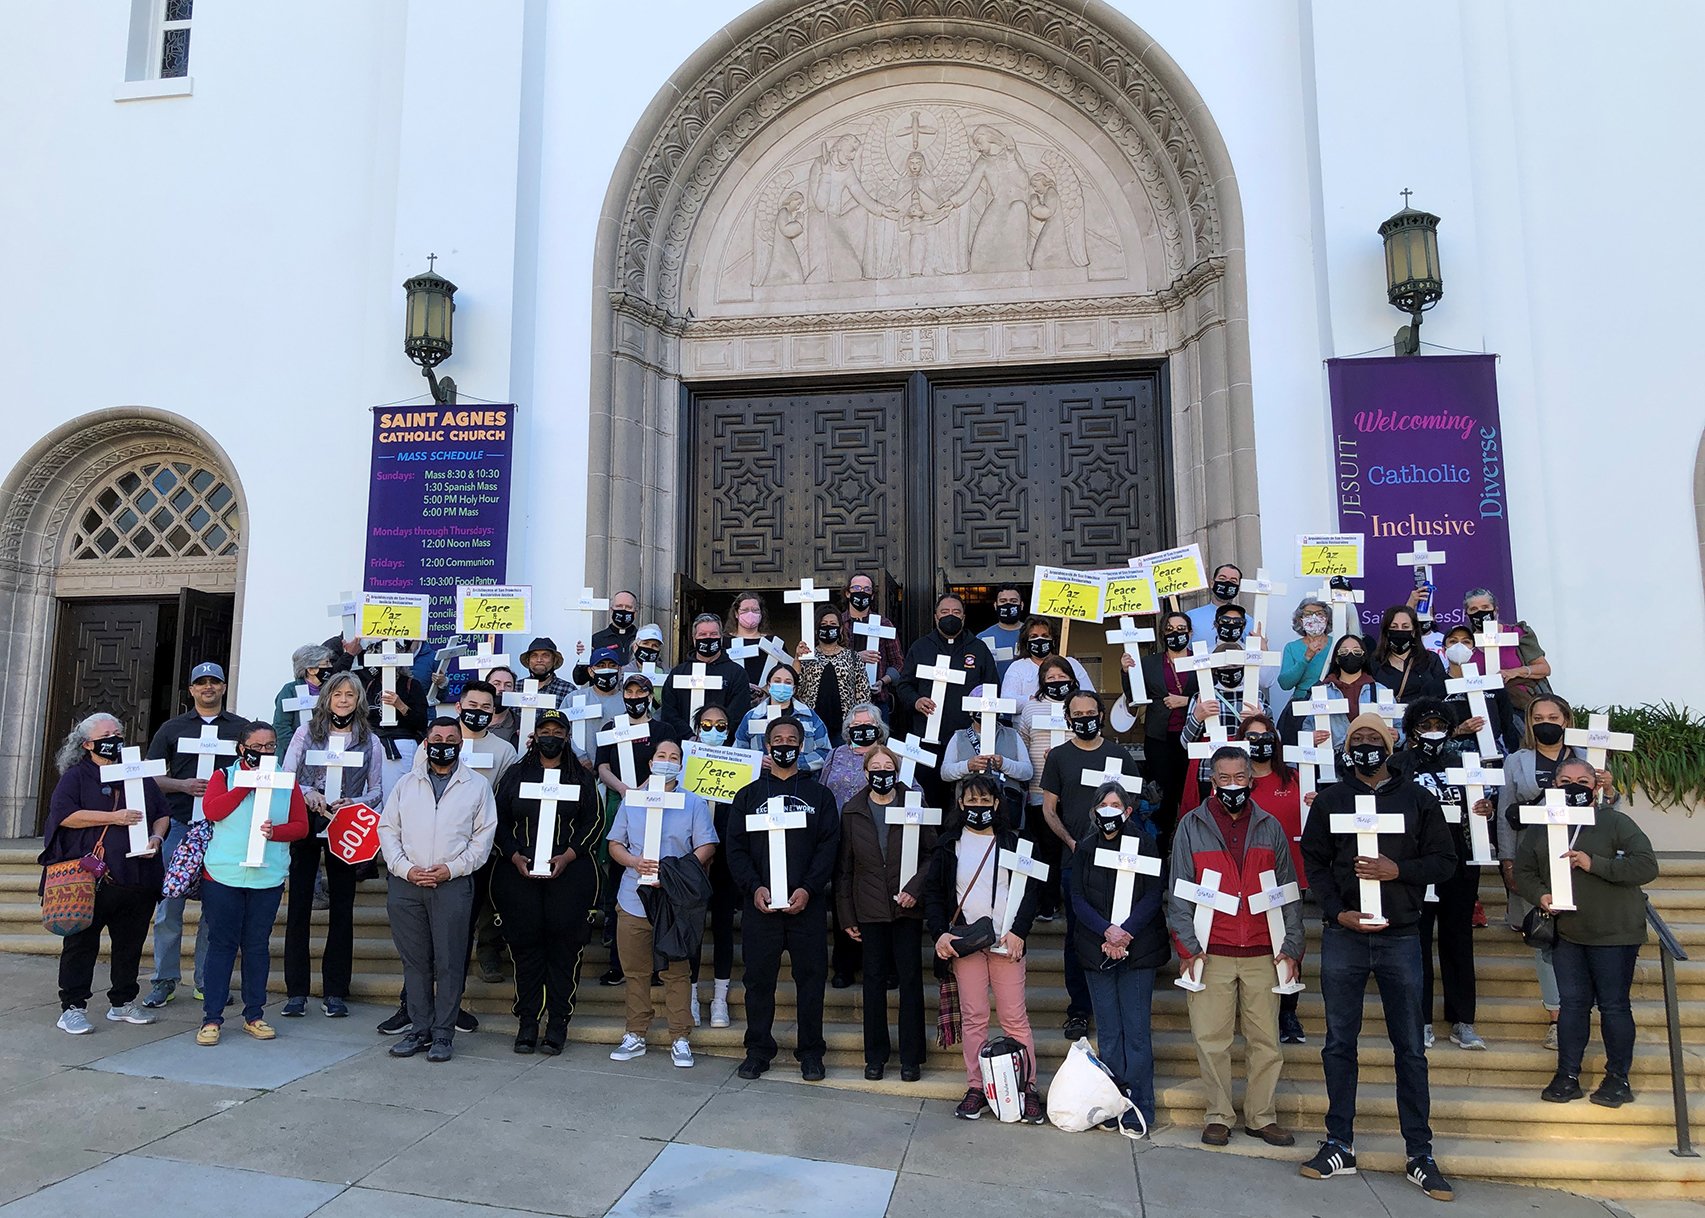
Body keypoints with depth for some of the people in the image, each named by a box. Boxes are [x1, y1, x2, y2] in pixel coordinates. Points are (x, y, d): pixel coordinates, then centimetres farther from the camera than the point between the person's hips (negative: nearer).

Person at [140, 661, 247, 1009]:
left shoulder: (241, 727, 10)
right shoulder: (172, 728, 11)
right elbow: (151, 777, 8)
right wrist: (183, 786, -10)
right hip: (179, 824, 0)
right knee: (169, 905, 0)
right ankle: (164, 980, 11)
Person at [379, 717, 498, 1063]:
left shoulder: (477, 786, 7)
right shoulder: (406, 783, 14)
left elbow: (483, 836, 3)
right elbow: (387, 828, 9)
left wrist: (452, 868, -8)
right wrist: (404, 868, -5)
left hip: (452, 884, -2)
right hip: (405, 884, 3)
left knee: (449, 962, 0)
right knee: (414, 961, 8)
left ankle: (443, 1034, 9)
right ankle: (420, 1030, 19)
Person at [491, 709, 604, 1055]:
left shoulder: (581, 776, 9)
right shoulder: (516, 773, 12)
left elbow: (594, 822, 4)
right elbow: (499, 820, 9)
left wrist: (567, 856, -8)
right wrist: (515, 857, -5)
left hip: (569, 874, -1)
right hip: (519, 872, 1)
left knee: (564, 948, -2)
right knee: (525, 946, 2)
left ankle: (558, 1023, 8)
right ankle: (527, 1023, 12)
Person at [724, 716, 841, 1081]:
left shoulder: (819, 794, 9)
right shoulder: (749, 794, 12)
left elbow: (829, 846, 1)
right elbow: (736, 847, 5)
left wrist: (808, 889, -12)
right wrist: (754, 887, -10)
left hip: (807, 903, 0)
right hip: (760, 904, 1)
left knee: (811, 977, 3)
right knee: (759, 979, 6)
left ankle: (811, 1053, 16)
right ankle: (758, 1051, 20)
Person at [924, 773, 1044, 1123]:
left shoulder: (1013, 843, 5)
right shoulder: (948, 844, 7)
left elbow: (1030, 891, 1)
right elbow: (933, 891, 6)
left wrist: (1018, 932, -11)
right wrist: (939, 933, -6)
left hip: (1006, 943, -1)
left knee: (1015, 1018, 0)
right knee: (973, 1017, 4)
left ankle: (1027, 1088, 8)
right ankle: (976, 1087, 13)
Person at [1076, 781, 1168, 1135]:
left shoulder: (1144, 843, -1)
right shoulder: (1085, 848, 7)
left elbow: (1153, 896, -6)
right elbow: (1078, 899, 1)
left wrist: (1124, 933, -15)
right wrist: (1107, 932, -13)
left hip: (1138, 949, -2)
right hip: (1096, 950, 3)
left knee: (1137, 1030, -1)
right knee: (1107, 1032, 7)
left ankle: (1139, 1109, 8)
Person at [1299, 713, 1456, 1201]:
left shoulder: (1417, 798, 6)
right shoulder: (1330, 799, 7)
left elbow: (1444, 861, 3)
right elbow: (1313, 861, 4)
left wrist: (1398, 870, -14)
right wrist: (1337, 911, -9)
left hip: (1400, 936, 0)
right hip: (1342, 935, 1)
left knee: (1410, 1048, 5)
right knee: (1339, 1043, 6)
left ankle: (1419, 1156, 15)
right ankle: (1339, 1147, 16)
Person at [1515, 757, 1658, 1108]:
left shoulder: (1615, 822, -7)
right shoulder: (1540, 828, 6)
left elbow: (1647, 866, -16)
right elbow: (1524, 871, 11)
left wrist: (1594, 864, -23)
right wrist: (1539, 895, -9)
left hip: (1614, 934, -4)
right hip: (1568, 934, 4)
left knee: (1614, 1007, 4)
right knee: (1572, 1004, 10)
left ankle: (1618, 1078, 19)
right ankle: (1567, 1076, 18)